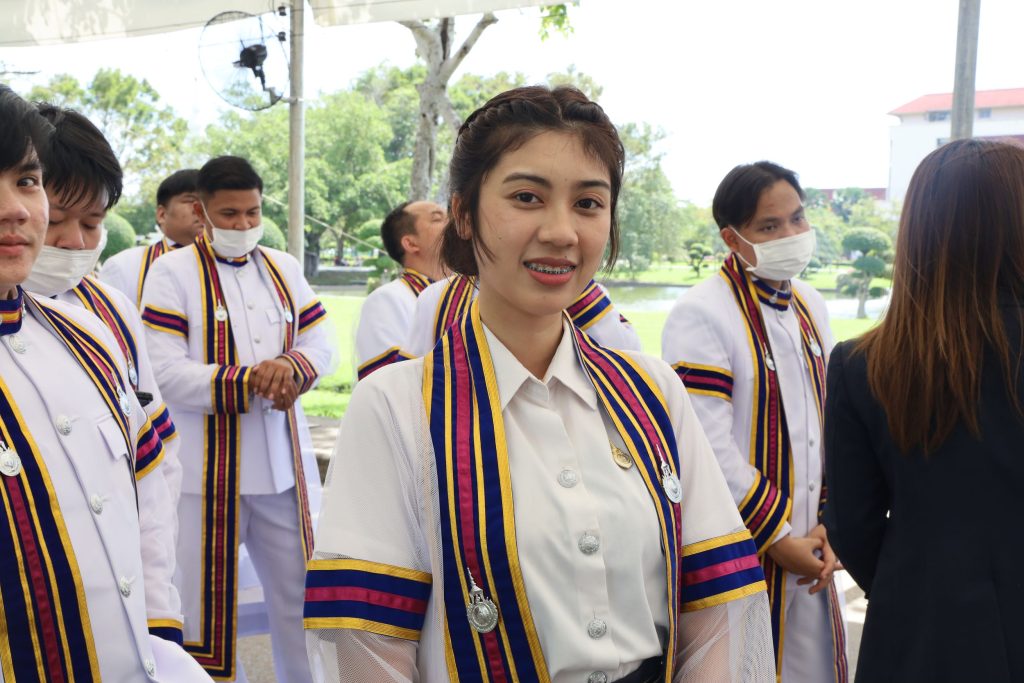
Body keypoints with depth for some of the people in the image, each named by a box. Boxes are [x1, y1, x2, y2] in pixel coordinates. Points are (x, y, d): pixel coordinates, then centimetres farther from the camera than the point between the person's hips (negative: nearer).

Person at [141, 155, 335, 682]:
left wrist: (291, 368, -13)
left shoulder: (284, 269, 10)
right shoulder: (171, 272, -6)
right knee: (206, 602, 6)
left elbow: (322, 344, 9)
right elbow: (166, 374, -15)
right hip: (206, 469, -4)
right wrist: (250, 380, -23)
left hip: (285, 461, 5)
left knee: (300, 593, 15)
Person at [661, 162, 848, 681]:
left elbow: (829, 421, 14)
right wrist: (778, 538, -13)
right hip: (739, 557, -7)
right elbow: (709, 451, -20)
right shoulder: (701, 314, -15)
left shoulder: (811, 307, 10)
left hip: (808, 549, 7)